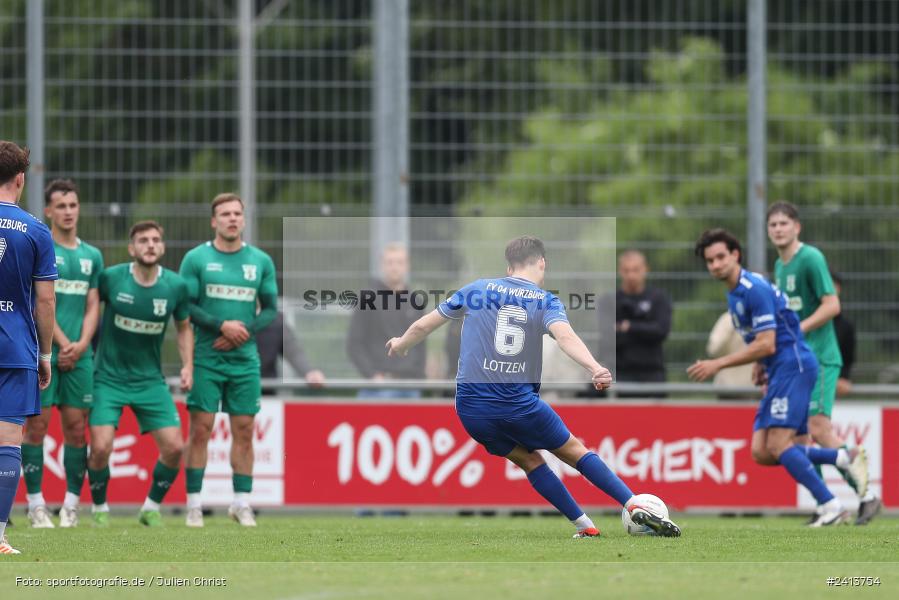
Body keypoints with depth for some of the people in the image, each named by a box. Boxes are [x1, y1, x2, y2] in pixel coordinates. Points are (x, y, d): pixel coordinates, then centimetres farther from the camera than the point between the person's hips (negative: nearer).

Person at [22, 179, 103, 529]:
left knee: (76, 425, 1)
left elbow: (93, 305, 13)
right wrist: (63, 343, -12)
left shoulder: (92, 256, 14)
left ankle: (71, 504, 6)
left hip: (79, 354, 4)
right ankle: (35, 504, -1)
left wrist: (81, 344, -3)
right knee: (37, 423, -5)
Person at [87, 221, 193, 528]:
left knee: (174, 447, -7)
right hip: (109, 378, -2)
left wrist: (188, 366, 0)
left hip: (150, 381, 2)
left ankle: (151, 507, 17)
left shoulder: (175, 286, -5)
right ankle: (100, 508, 11)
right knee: (101, 448, -15)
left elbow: (184, 327, 10)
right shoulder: (110, 278, -12)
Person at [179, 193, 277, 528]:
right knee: (200, 429, -5)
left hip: (245, 360, 2)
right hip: (206, 358, -2)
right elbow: (185, 306, -5)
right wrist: (222, 325, -16)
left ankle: (242, 504, 8)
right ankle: (194, 504, -1)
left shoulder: (261, 261, 8)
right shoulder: (196, 258, 0)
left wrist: (245, 332, -8)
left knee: (244, 431, 1)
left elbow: (271, 310, 9)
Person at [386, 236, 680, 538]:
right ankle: (635, 506, 3)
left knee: (528, 460, 18)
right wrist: (594, 367, -36)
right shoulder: (546, 302, 0)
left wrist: (401, 344, 33)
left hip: (471, 406, 2)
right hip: (520, 402, -2)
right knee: (574, 450, 13)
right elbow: (565, 336, -21)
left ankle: (585, 527, 15)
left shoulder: (476, 290, 8)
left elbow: (423, 325, 13)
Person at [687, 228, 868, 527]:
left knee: (778, 445, -17)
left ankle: (831, 507, -13)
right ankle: (846, 458, 3)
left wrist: (718, 364, -18)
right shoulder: (734, 293, 16)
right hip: (777, 373, 10)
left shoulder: (754, 289, -15)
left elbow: (766, 345, -20)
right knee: (762, 452, -1)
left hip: (793, 365, -10)